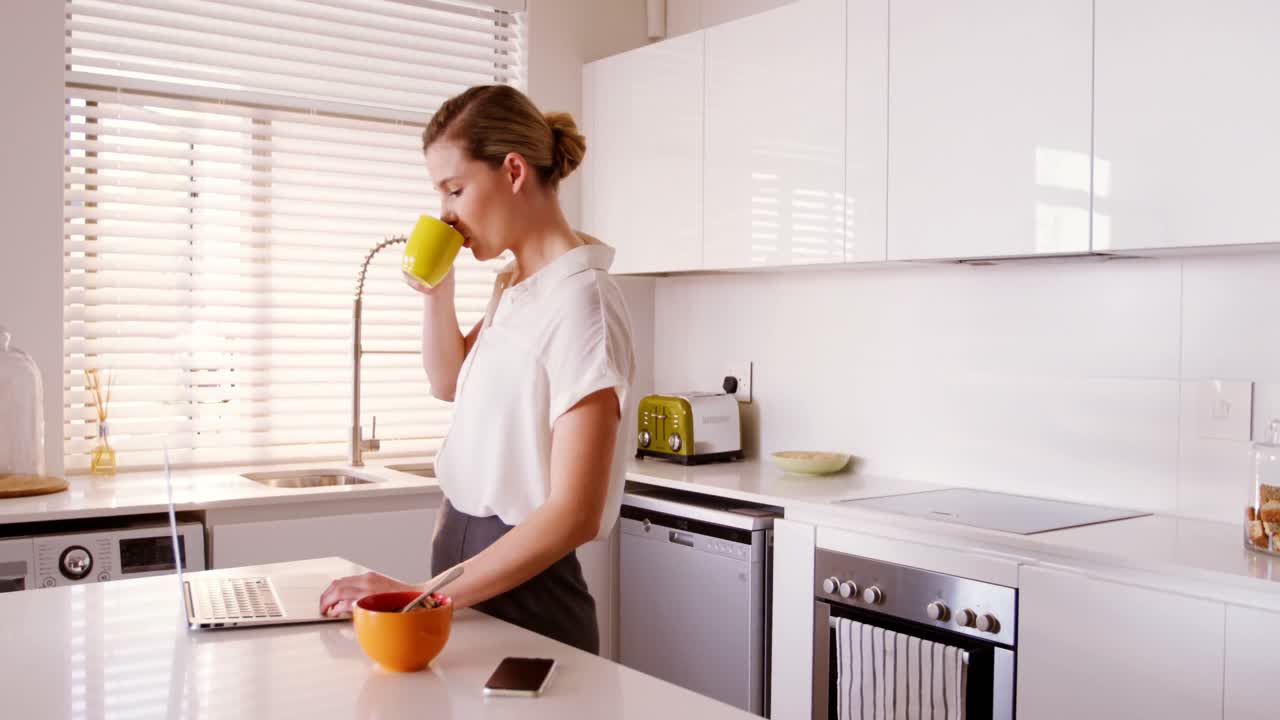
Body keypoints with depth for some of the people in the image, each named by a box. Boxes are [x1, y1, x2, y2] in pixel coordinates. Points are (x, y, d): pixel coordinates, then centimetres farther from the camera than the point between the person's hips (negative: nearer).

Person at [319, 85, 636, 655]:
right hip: (464, 550, 8)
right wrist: (436, 291, 6)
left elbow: (575, 515, -24)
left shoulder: (581, 300, -20)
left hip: (520, 592, -8)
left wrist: (429, 598, -25)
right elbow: (450, 383, 24)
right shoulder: (513, 286, 7)